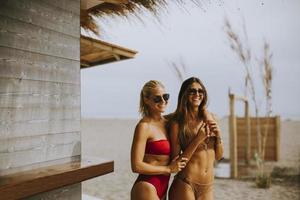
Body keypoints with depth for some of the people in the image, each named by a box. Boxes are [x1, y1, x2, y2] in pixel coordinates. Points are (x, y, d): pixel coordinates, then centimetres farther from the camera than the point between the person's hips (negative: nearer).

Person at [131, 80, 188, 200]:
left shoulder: (167, 122, 5)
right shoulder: (144, 126, -16)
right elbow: (136, 166, -19)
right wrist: (168, 169, -12)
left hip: (162, 189, 7)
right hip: (146, 189, -7)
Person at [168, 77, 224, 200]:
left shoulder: (209, 118, 3)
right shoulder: (178, 124, -11)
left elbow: (218, 156, 8)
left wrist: (218, 135, -8)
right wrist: (198, 139, -18)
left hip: (208, 187, 5)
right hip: (185, 186, -4)